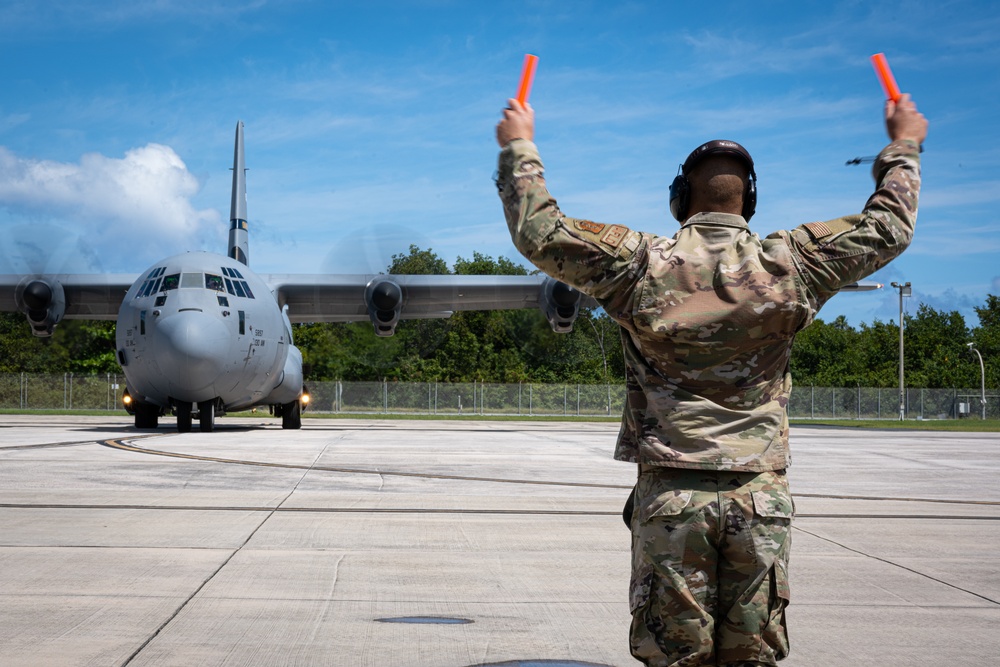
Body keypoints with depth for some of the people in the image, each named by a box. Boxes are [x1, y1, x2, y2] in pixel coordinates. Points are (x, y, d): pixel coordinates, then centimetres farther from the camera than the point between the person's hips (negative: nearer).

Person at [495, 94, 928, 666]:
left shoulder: (642, 264, -4)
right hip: (761, 497, 1)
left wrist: (519, 146, 15)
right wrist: (903, 147, 27)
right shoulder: (788, 265, 0)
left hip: (672, 494, -1)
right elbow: (887, 229, 12)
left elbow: (539, 232, 1)